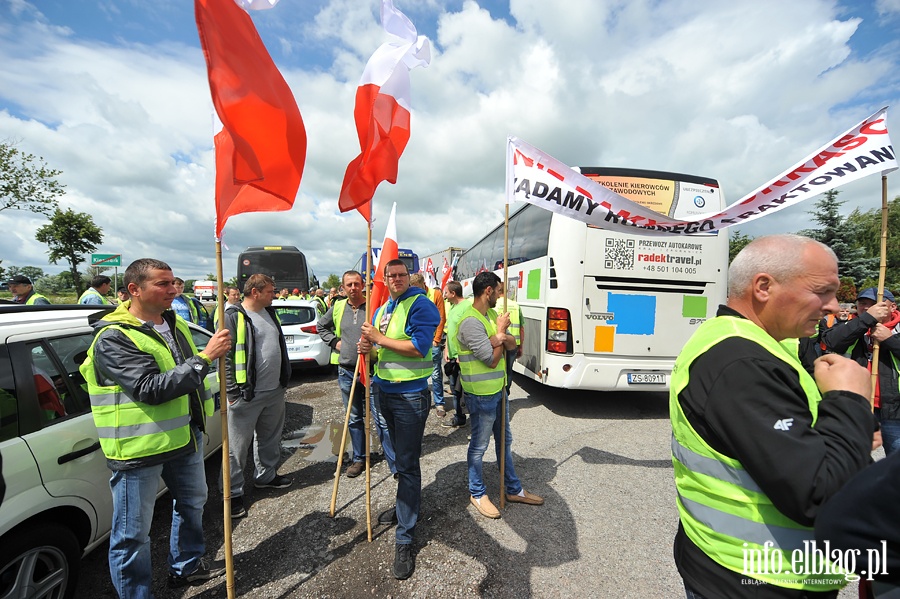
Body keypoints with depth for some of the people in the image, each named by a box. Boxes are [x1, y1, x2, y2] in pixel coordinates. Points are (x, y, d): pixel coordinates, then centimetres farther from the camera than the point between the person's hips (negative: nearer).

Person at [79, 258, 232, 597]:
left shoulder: (175, 324, 5)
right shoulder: (113, 337, -18)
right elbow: (149, 389, -29)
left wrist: (199, 421, 19)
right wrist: (204, 358, -34)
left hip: (184, 436, 8)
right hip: (139, 448, -8)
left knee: (192, 502, 24)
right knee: (132, 534, 7)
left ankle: (186, 567, 45)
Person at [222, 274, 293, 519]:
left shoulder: (270, 313, 10)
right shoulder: (234, 317, -13)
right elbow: (225, 356, -14)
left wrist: (284, 379, 18)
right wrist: (232, 393, -16)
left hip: (275, 391, 8)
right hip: (246, 395, -7)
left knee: (270, 439, 21)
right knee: (238, 446, 5)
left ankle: (266, 476, 40)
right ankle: (233, 493, 21)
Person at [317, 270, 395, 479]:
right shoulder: (337, 308, 6)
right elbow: (320, 326, 22)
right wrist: (334, 342, 8)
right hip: (346, 372, 5)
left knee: (381, 419, -2)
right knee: (354, 419, 18)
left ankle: (396, 464, 8)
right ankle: (359, 458, 34)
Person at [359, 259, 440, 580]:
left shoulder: (420, 305, -15)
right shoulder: (382, 309, 10)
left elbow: (419, 347, -26)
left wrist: (379, 338, -20)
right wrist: (369, 348, -5)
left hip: (410, 395, -8)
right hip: (385, 391, 8)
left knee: (407, 464, 1)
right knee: (400, 456, 24)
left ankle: (405, 538, 15)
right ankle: (406, 505, 46)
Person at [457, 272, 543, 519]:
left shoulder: (491, 315, 7)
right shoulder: (471, 321, -23)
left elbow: (512, 344, 4)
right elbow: (492, 359, -22)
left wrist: (502, 337, -19)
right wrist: (501, 330, -11)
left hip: (498, 389, 9)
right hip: (481, 394, -9)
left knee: (505, 440, 21)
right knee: (479, 445, 9)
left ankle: (513, 489, 38)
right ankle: (477, 493, 30)